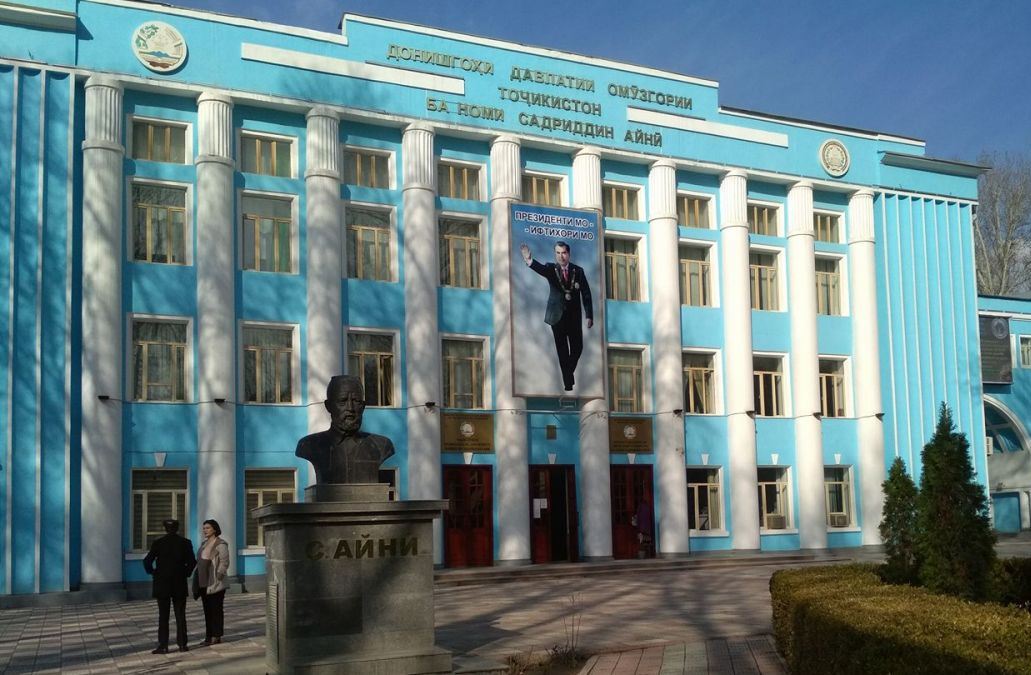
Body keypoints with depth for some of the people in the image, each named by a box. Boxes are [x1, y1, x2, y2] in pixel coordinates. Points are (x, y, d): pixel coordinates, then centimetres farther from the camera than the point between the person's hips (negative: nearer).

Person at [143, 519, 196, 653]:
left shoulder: (158, 542, -5)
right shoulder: (185, 542, -1)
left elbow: (147, 561, -10)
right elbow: (192, 562, -5)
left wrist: (153, 573, 6)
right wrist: (185, 574, 9)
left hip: (162, 584, -1)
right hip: (180, 584, 1)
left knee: (163, 616, 3)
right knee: (180, 616, 7)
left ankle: (163, 646, 1)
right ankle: (182, 644, 7)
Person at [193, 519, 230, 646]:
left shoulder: (220, 544, -10)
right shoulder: (204, 544, 15)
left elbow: (224, 563, -15)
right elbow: (200, 561, 19)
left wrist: (218, 576, -20)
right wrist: (198, 581, 14)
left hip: (215, 583, -8)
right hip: (204, 583, 8)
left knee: (216, 609, -2)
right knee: (207, 610, 11)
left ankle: (216, 636, 2)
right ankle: (209, 636, 17)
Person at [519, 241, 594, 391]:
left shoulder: (578, 271, -1)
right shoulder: (551, 268, -5)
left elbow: (586, 294, 1)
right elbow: (540, 269, -28)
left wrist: (589, 316, -4)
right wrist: (530, 261, -52)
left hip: (574, 315, 1)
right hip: (558, 315, -1)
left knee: (577, 347, 5)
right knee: (562, 350, 3)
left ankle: (569, 371, 31)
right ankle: (568, 381, 12)